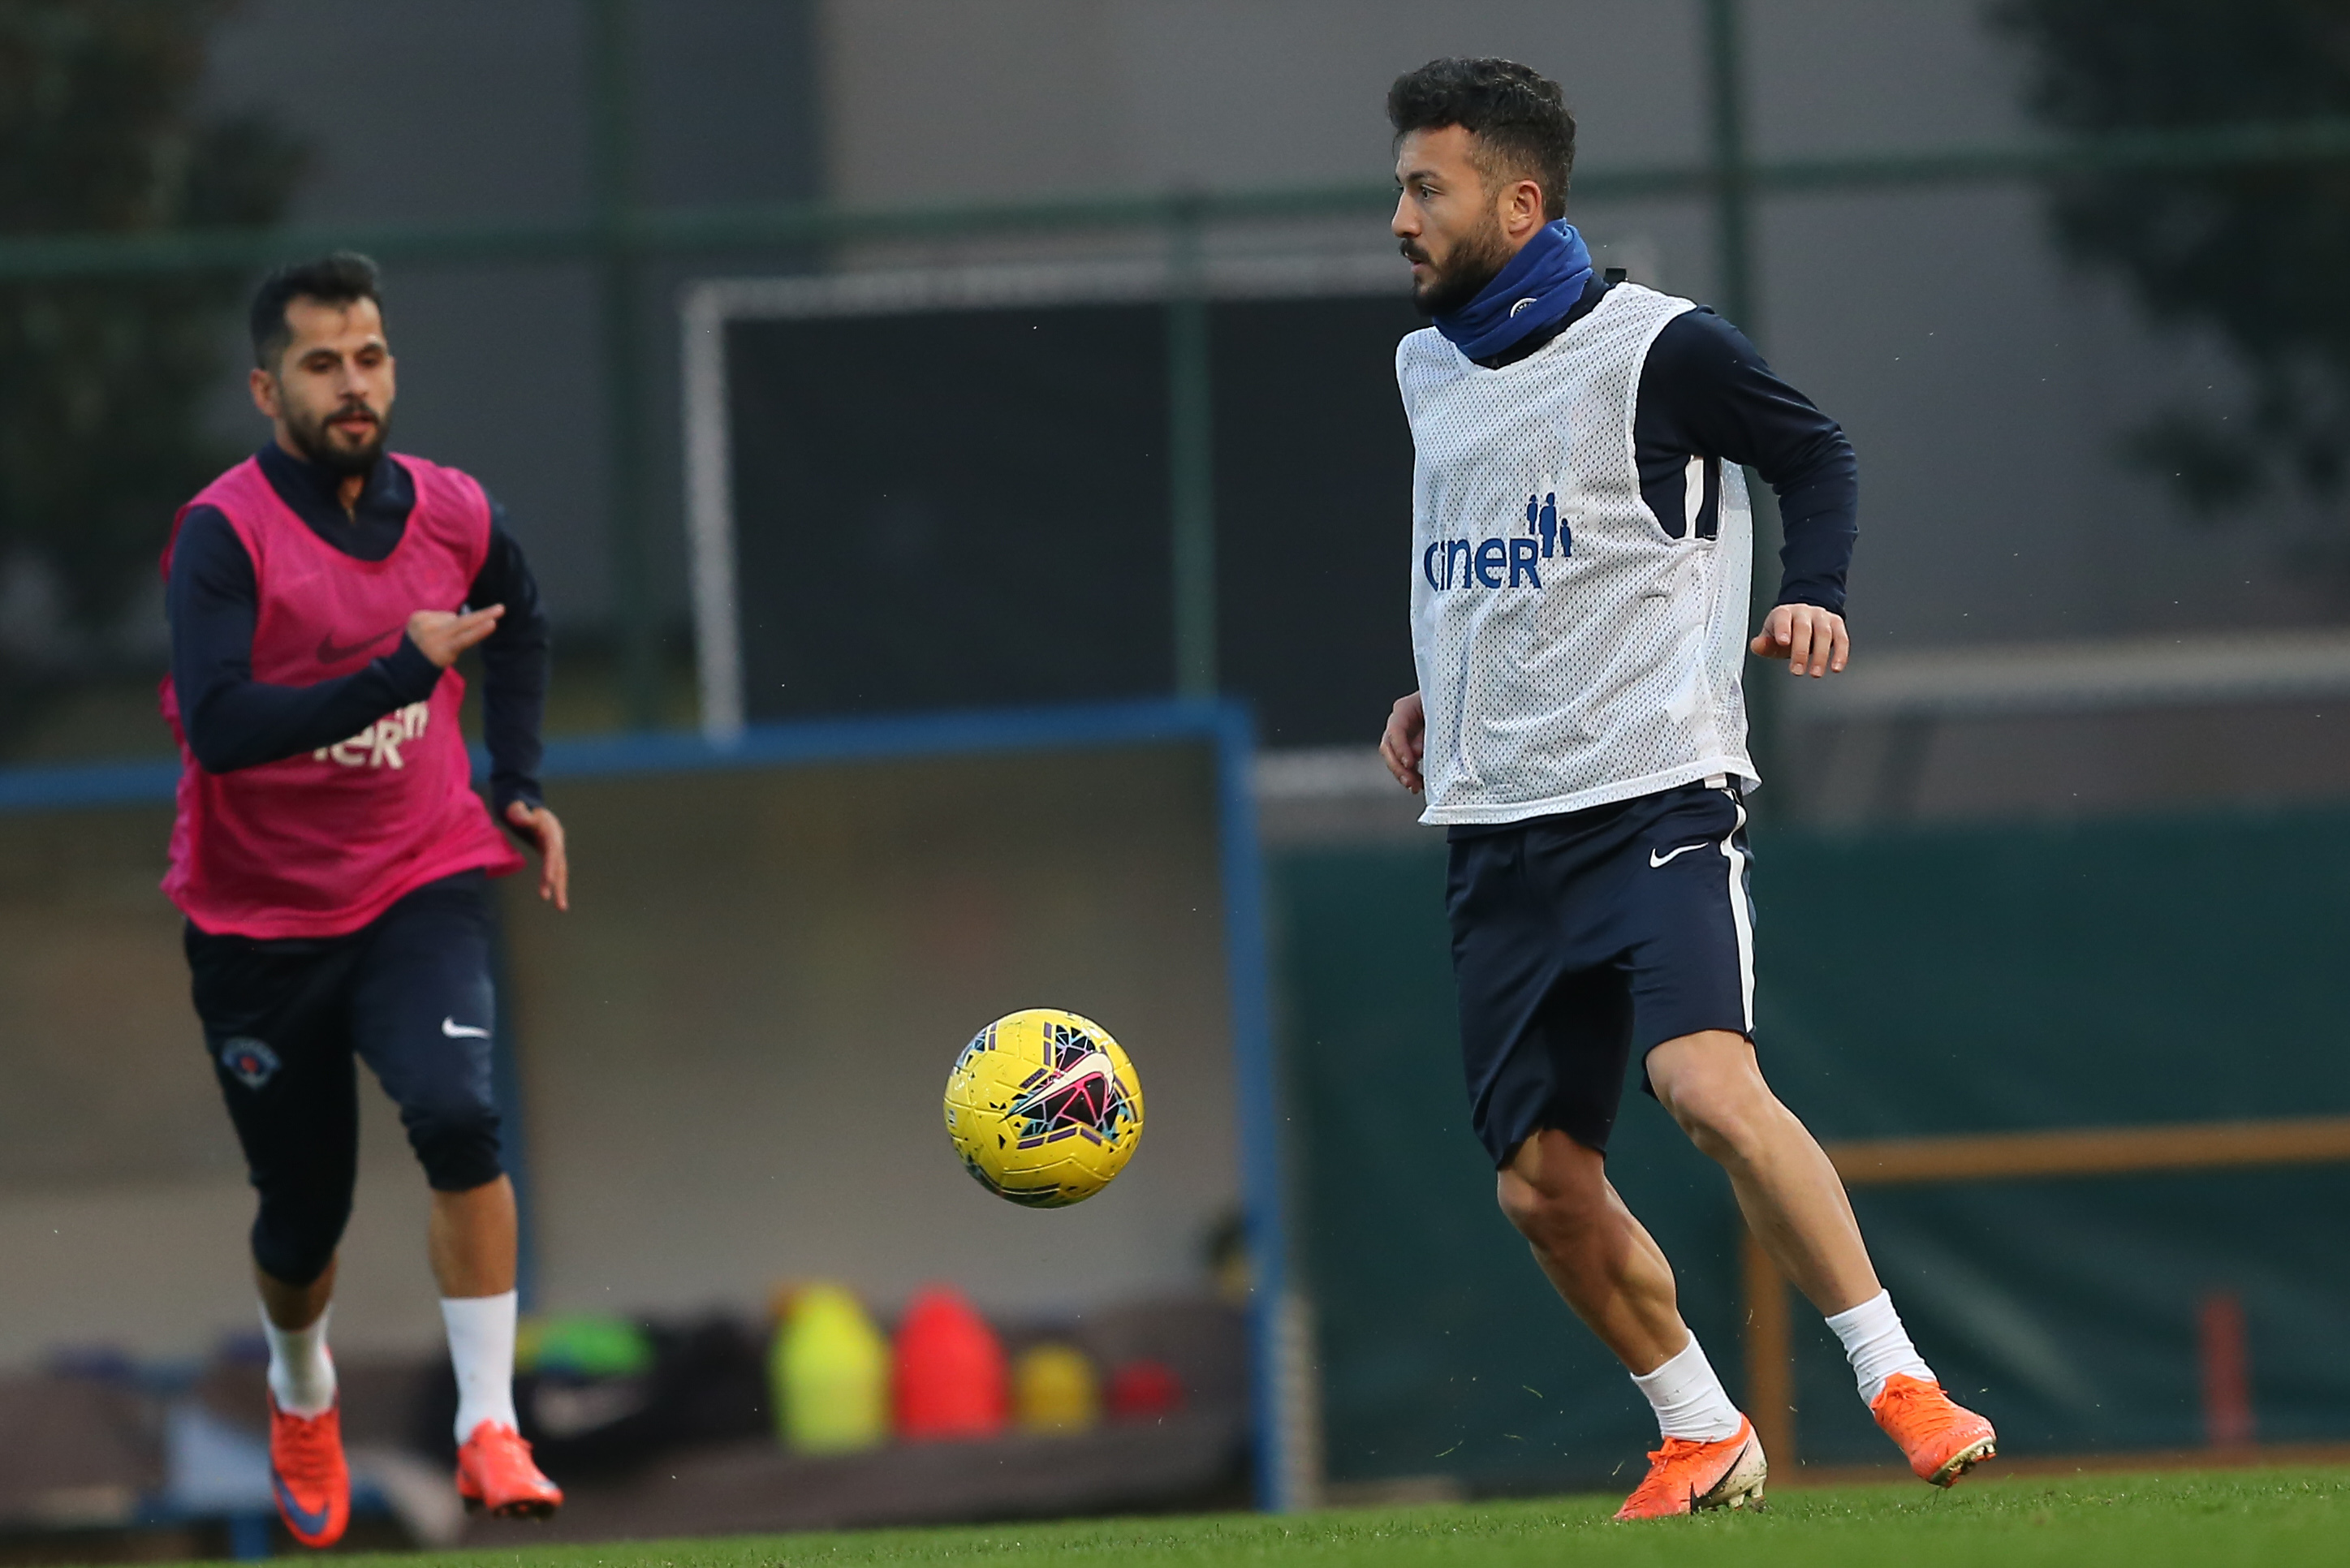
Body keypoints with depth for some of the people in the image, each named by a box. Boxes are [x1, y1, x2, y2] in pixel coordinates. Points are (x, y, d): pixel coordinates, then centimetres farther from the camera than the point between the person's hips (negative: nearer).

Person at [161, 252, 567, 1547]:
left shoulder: (451, 514, -2)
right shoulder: (224, 533, -16)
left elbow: (519, 617, 23)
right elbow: (221, 726, -30)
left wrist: (518, 783, 14)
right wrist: (397, 673, -35)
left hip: (419, 883, 2)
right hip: (259, 916, -2)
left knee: (455, 1113, -26)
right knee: (304, 1211, 10)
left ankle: (489, 1432, -22)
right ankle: (300, 1395, 44)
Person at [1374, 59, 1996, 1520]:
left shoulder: (1657, 347, -7)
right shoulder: (1427, 370, 13)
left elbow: (1817, 455, 3)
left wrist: (1815, 597, -12)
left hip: (1656, 794, -7)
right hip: (1498, 829, 7)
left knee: (1710, 1086, -27)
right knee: (1543, 1186, 3)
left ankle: (1902, 1383, -18)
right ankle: (1702, 1435, 22)